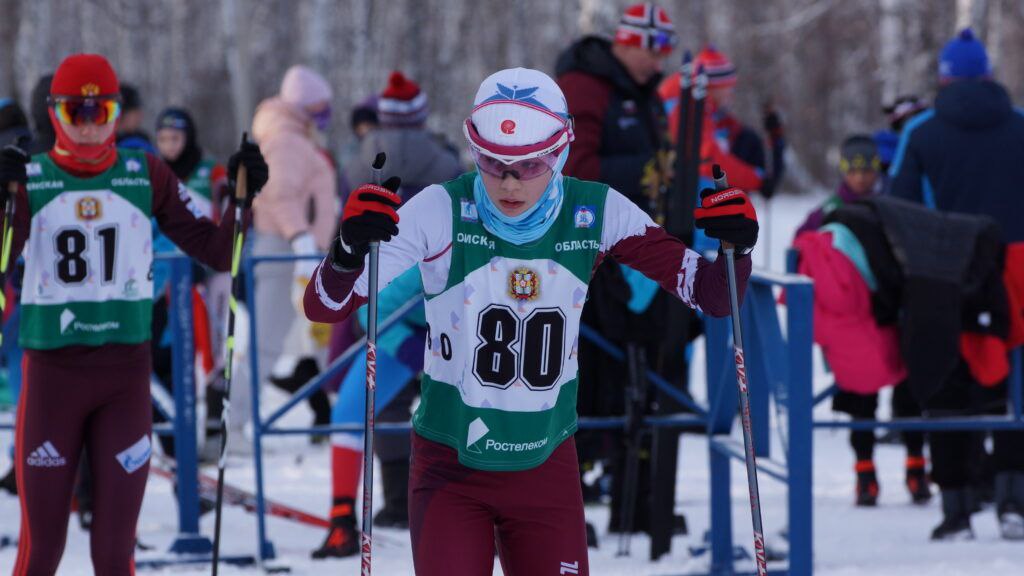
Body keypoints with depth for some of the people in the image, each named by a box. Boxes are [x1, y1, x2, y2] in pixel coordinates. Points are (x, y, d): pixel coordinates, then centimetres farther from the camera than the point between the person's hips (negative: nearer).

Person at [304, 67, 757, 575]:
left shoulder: (597, 215, -8)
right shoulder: (441, 213, -16)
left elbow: (712, 296, -3)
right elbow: (324, 306, -20)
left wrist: (734, 246, -25)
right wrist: (350, 249, -41)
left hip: (547, 470, 2)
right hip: (450, 468, -2)